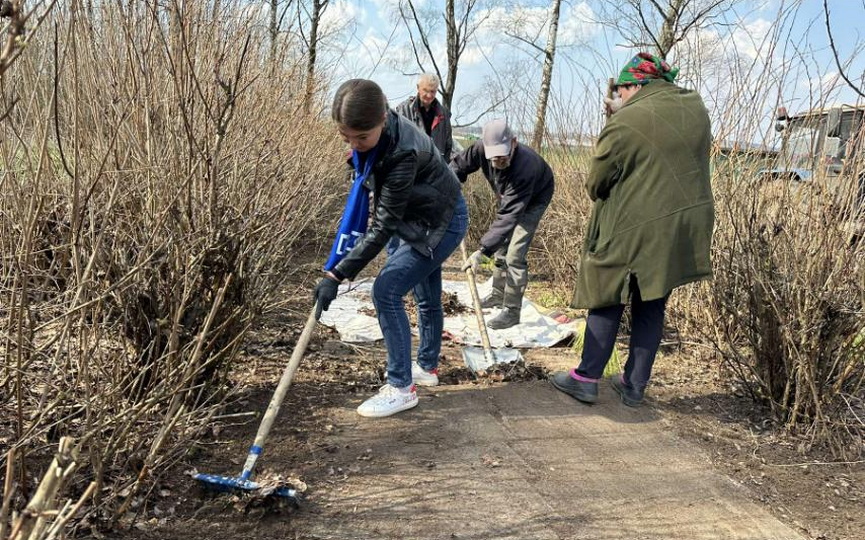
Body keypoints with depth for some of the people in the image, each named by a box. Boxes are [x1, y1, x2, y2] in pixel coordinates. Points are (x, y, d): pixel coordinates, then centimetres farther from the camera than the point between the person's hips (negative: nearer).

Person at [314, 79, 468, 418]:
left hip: (441, 224, -9)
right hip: (422, 220, 9)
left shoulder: (403, 153, -37)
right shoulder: (374, 128, -14)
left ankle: (401, 387, -6)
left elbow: (383, 227, -33)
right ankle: (427, 367, 37)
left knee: (386, 290, -15)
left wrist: (336, 275, -32)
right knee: (426, 297, 20)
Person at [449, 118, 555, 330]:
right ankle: (498, 294, 37)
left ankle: (512, 310, -3)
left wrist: (482, 251, -52)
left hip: (534, 199, -7)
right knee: (500, 247, 18)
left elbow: (509, 216, -48)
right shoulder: (481, 148, -29)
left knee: (514, 255, -15)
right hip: (508, 197, 7)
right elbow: (458, 165, -7)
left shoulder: (524, 168, -46)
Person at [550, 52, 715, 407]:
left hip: (635, 231, -6)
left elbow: (596, 183, -6)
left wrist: (607, 200, 13)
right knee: (652, 308, 13)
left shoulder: (626, 122, -14)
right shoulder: (696, 109, 6)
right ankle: (635, 385, 22)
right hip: (687, 228, 6)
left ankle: (586, 378, 13)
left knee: (608, 302, 8)